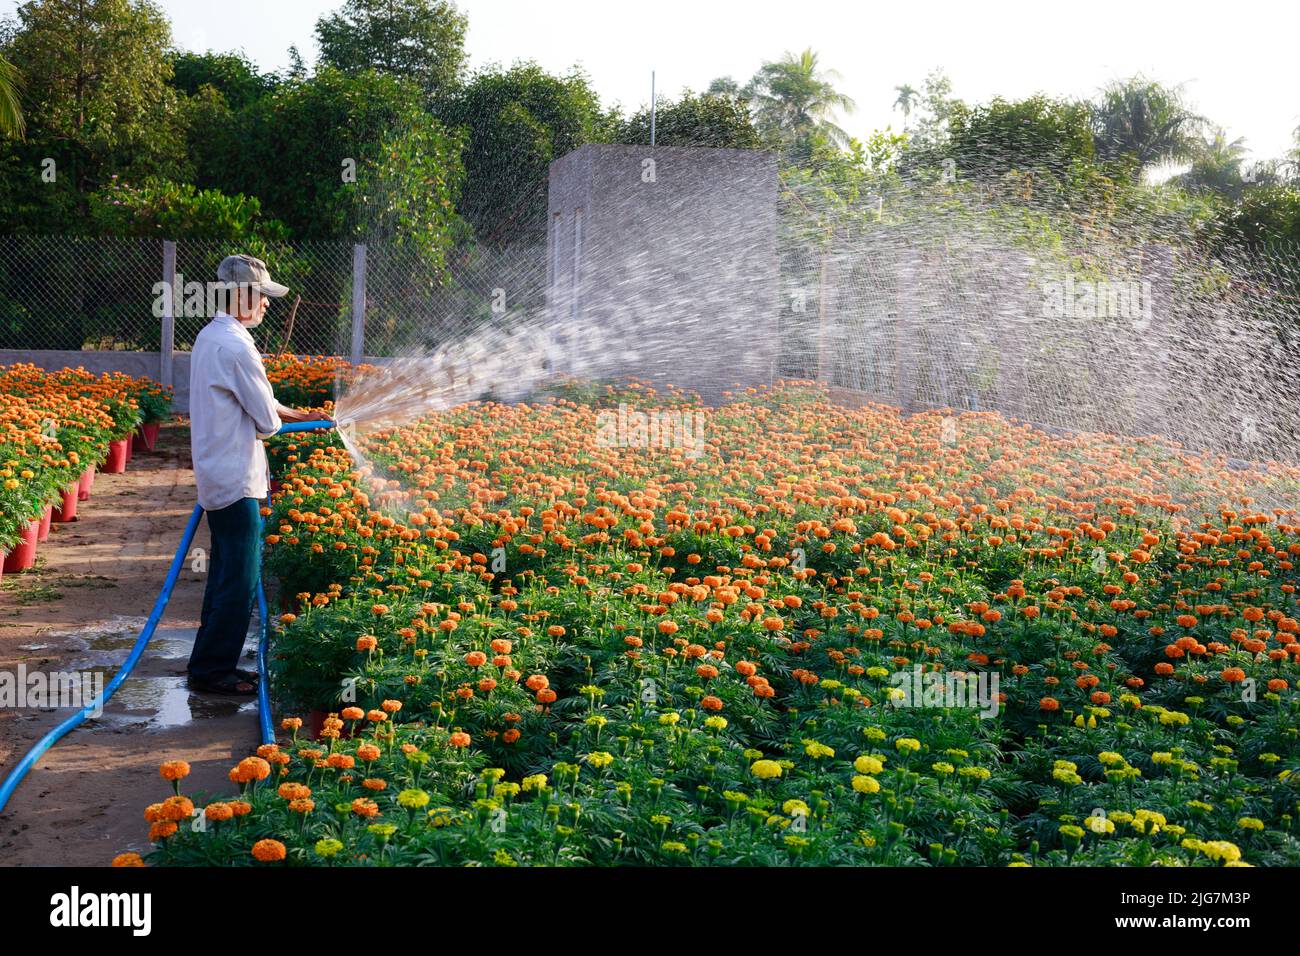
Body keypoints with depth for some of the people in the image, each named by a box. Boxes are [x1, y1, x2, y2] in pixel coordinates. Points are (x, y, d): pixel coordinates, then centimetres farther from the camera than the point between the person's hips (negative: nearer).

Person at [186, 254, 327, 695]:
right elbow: (266, 421, -15)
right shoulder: (236, 346, -19)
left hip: (217, 476, 10)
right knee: (240, 578, -3)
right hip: (237, 480, -10)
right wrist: (281, 419, 7)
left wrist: (299, 415, 15)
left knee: (226, 573, 17)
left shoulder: (209, 336, 13)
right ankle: (212, 669, 4)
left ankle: (212, 665, 24)